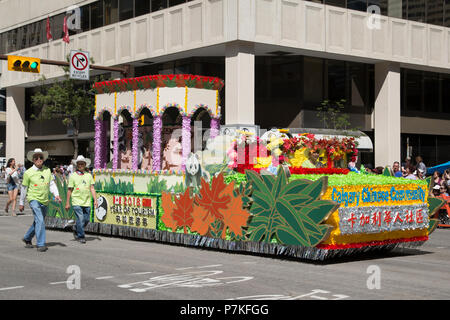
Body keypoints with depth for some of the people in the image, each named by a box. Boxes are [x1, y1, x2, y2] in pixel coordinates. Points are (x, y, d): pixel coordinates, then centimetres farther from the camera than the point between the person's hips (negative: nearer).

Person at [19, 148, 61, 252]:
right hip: (34, 199, -5)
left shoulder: (47, 170, 7)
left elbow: (51, 184, 8)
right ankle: (40, 244, -13)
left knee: (38, 222, 15)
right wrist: (21, 203, 10)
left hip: (45, 201, 5)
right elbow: (24, 188, 5)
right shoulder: (28, 173, -3)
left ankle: (27, 238, 36)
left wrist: (56, 194, -9)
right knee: (40, 221, -17)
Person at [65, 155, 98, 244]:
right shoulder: (73, 176, 3)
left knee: (86, 220, 5)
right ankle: (81, 236, 3)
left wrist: (95, 200, 1)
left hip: (87, 202, 3)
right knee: (80, 218, -11)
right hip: (77, 202, -3)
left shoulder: (89, 175, 11)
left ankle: (76, 228, 33)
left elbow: (92, 188, 10)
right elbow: (69, 190, 5)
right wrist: (67, 203, 3)